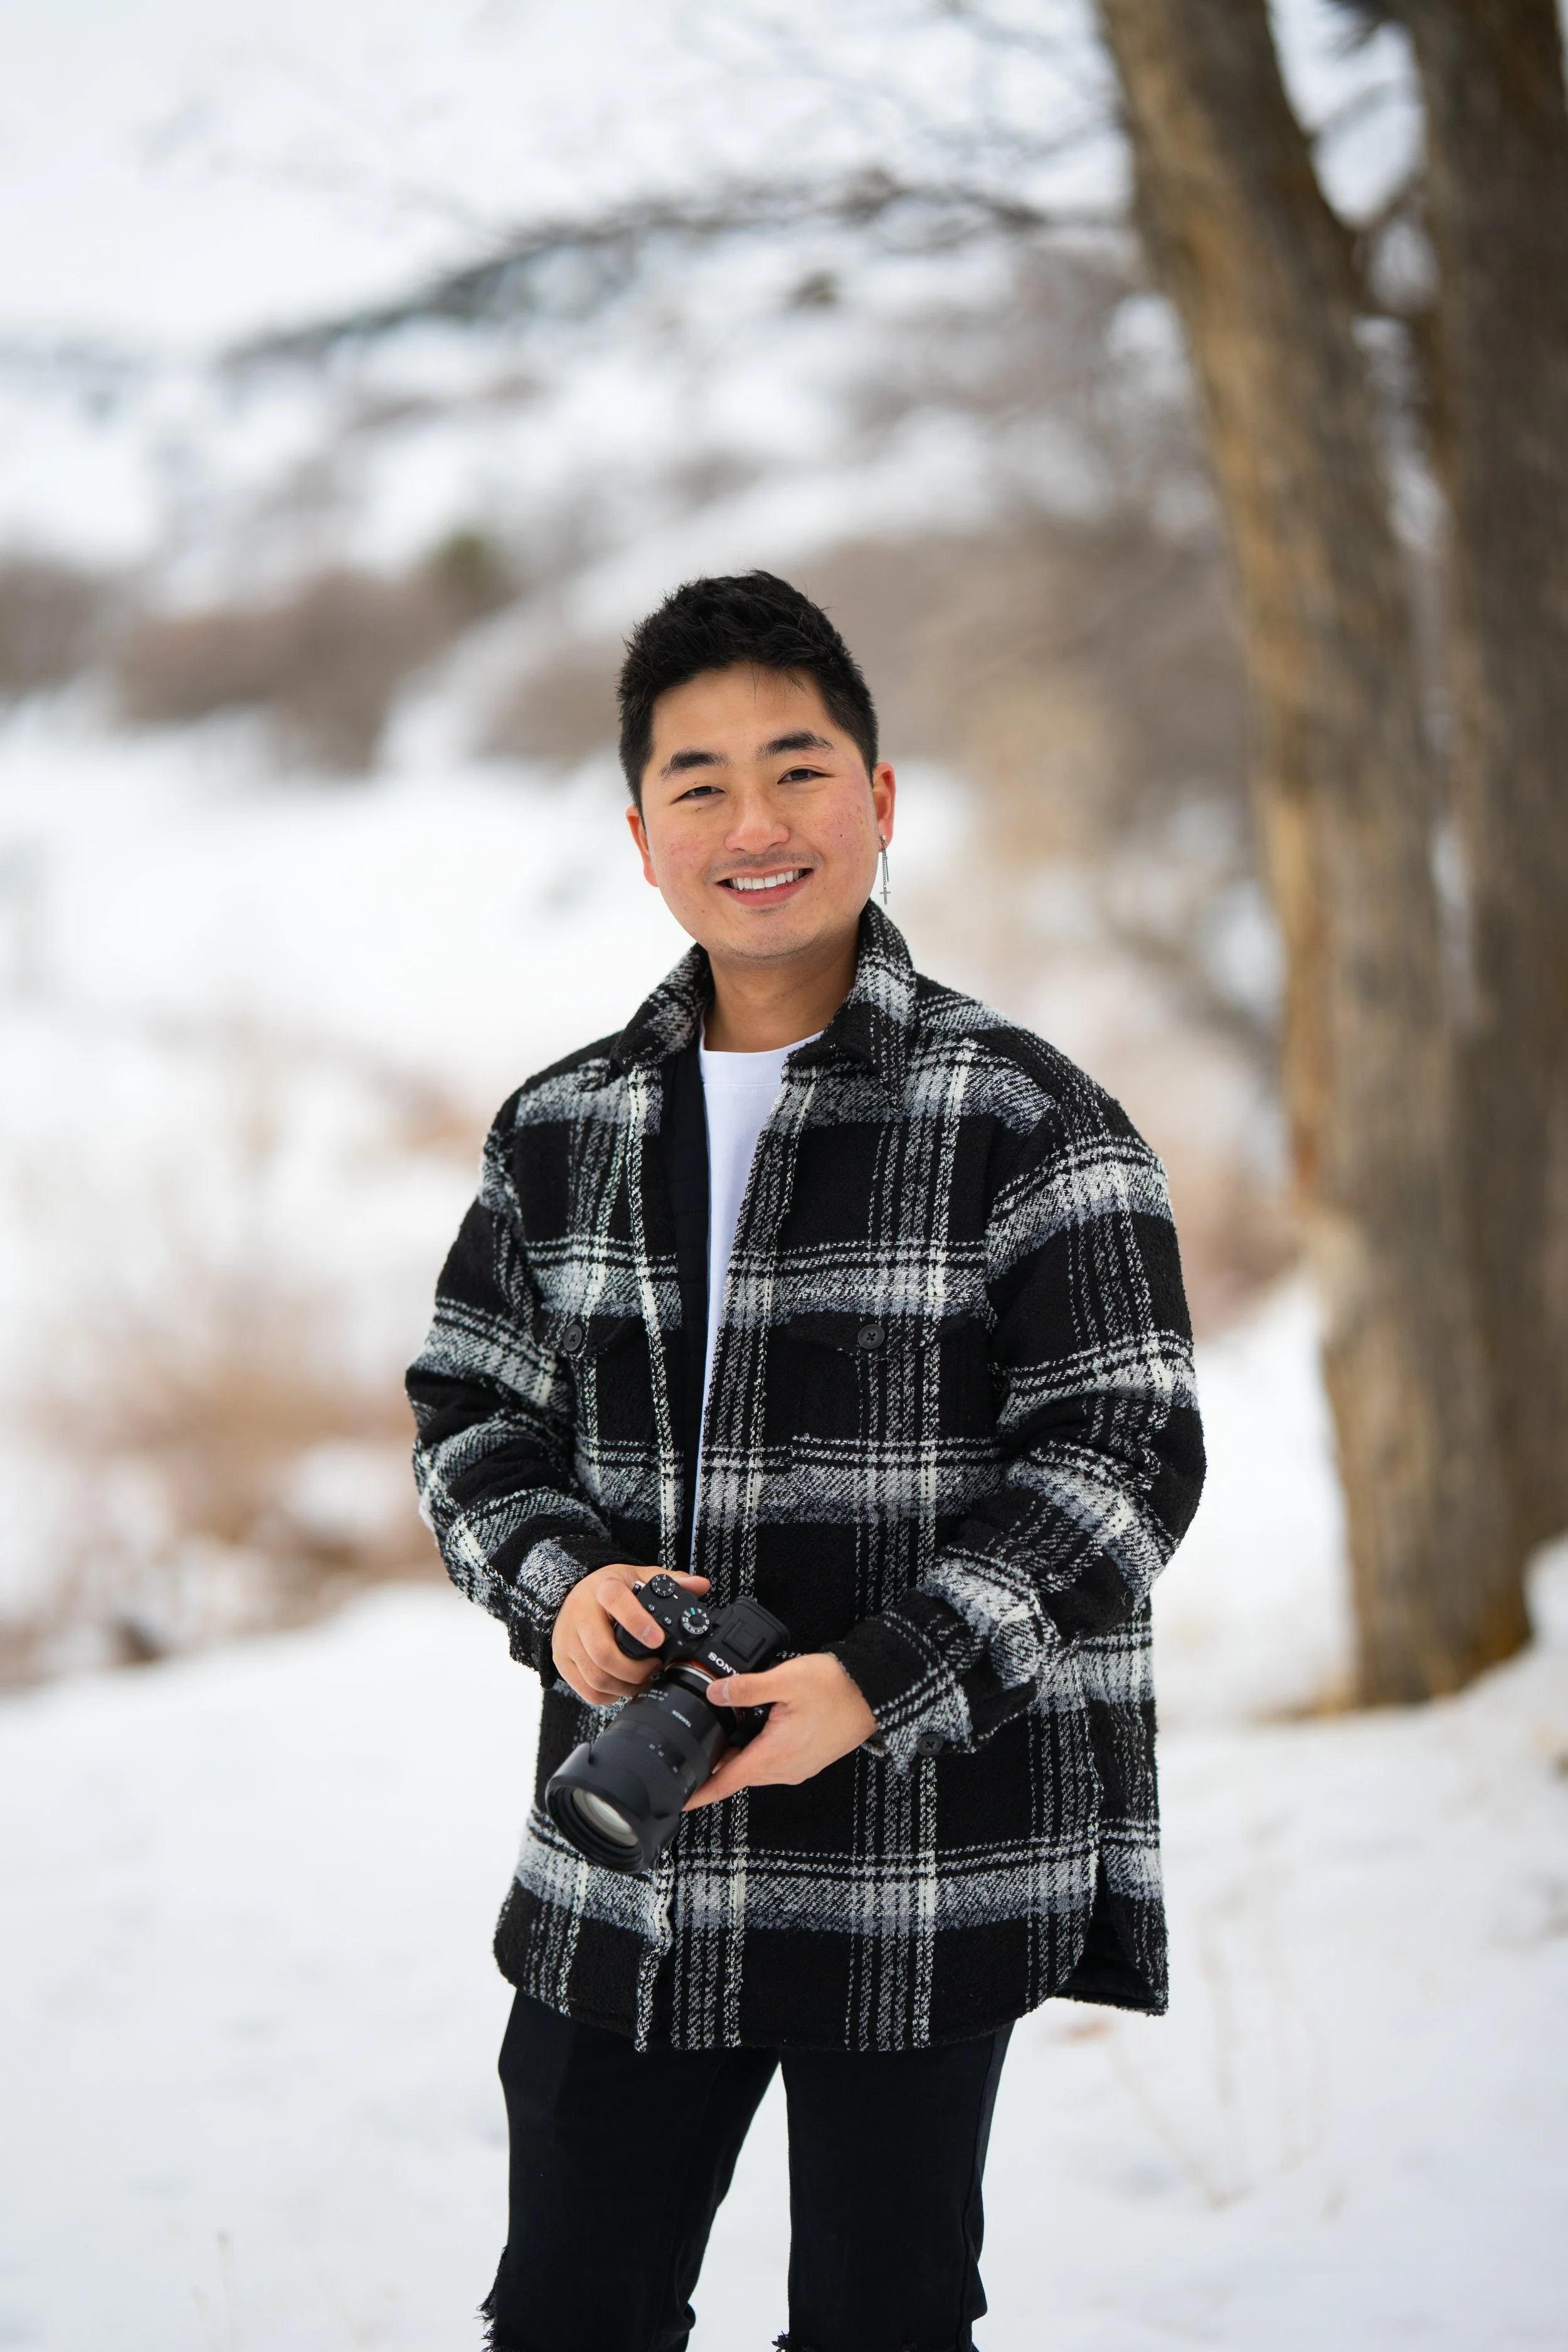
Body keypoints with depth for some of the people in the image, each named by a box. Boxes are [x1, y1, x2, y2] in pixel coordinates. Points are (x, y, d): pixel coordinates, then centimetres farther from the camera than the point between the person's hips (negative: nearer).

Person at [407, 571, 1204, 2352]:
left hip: (921, 1869, -4)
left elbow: (1128, 1452, -10)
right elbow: (470, 1408, 13)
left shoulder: (1023, 1122, -6)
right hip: (621, 1872, 4)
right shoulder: (561, 1132, 9)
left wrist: (880, 1685, -20)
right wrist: (556, 1587, -9)